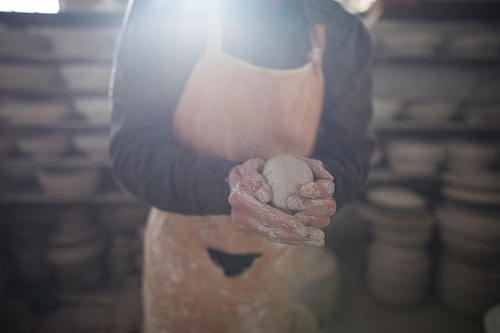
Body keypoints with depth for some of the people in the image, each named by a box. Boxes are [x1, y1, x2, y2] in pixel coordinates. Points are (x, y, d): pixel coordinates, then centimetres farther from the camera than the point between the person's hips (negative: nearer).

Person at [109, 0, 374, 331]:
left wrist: (325, 186, -27)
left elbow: (352, 152, -4)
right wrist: (226, 182, -36)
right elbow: (131, 148, -19)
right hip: (181, 254, -1)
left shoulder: (342, 31, -9)